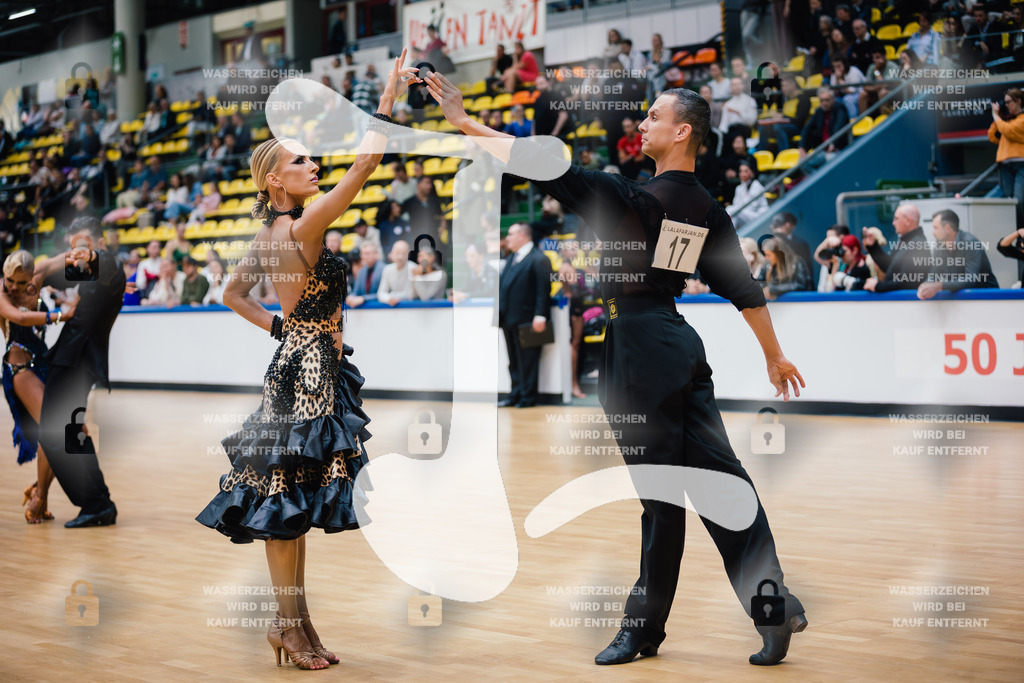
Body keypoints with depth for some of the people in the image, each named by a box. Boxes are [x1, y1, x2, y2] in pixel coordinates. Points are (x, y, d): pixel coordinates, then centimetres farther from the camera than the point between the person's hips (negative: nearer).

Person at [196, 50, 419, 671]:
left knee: (293, 500, 12)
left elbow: (233, 294, 23)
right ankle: (293, 625, 7)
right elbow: (366, 163, -22)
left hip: (296, 364, 9)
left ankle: (293, 621, 20)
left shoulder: (268, 236, 10)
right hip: (310, 370, -9)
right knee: (288, 497, -2)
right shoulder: (303, 228, -17)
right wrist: (389, 97, -15)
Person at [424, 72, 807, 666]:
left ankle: (645, 627, 16)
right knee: (720, 479, 8)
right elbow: (743, 289, 12)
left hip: (641, 349, -7)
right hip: (681, 344, 7)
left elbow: (549, 170, -16)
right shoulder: (707, 210, 8)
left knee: (662, 493, 1)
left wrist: (467, 123, -10)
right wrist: (774, 355, 23)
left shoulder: (634, 198, -15)